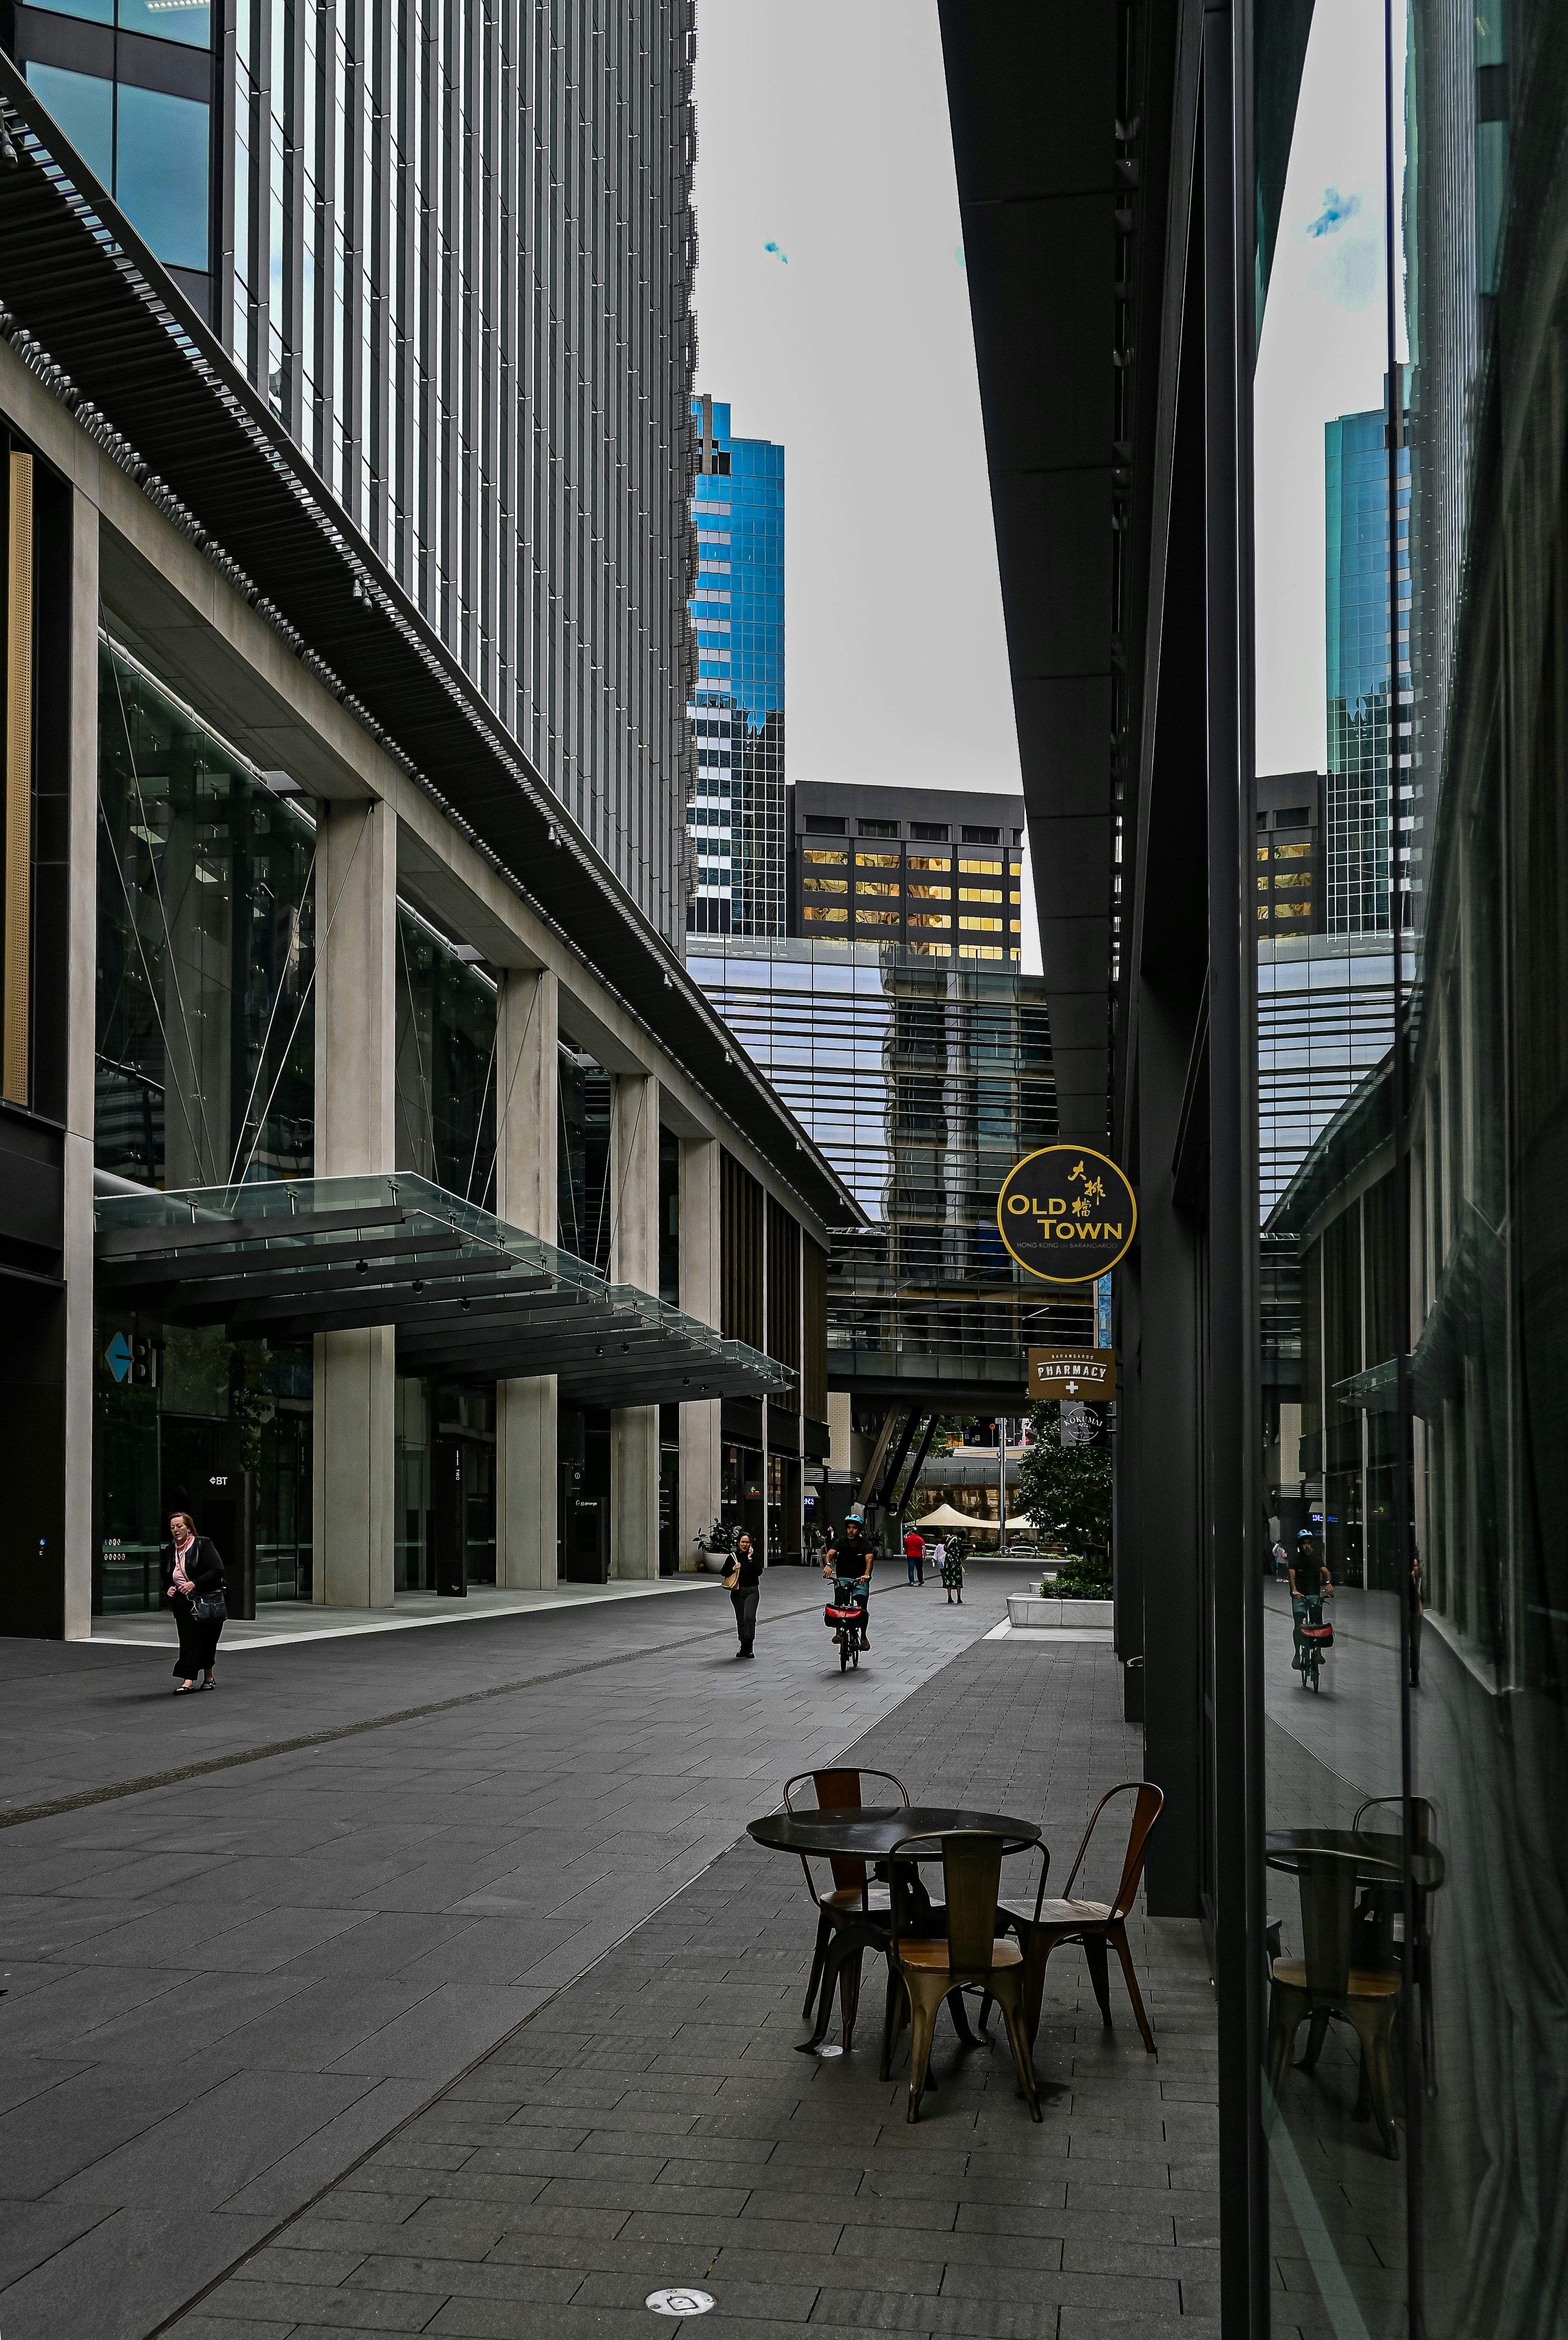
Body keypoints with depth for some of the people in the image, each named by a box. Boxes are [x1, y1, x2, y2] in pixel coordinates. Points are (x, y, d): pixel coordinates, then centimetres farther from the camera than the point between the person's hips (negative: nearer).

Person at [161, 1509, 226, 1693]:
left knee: (206, 1641, 3)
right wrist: (168, 1589, 3)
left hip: (206, 1601, -4)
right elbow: (167, 1578, 25)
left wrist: (195, 1583, -22)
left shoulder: (203, 1544, -6)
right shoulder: (170, 1550, 11)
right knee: (188, 1641, -6)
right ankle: (188, 1680, -9)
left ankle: (208, 1678, 17)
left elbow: (217, 1571, -14)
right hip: (183, 1602, 4)